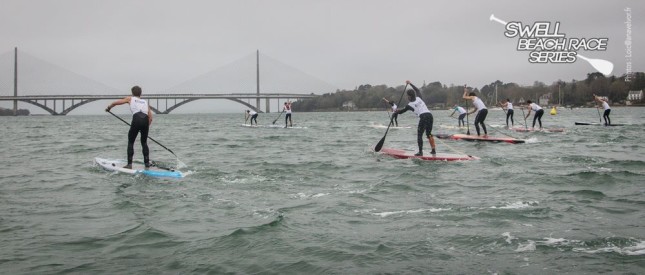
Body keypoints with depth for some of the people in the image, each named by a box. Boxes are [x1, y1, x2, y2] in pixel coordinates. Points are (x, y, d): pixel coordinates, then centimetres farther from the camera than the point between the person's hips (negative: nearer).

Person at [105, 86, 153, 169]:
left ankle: (129, 164, 5)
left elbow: (115, 103, 28)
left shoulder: (130, 98, 23)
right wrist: (146, 127, 31)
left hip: (136, 119, -3)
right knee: (144, 143, 20)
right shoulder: (145, 102, 30)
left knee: (130, 142, 10)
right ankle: (147, 163, 16)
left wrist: (109, 107, 48)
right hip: (145, 120, 3)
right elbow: (150, 118, 22)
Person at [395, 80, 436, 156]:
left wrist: (396, 111, 36)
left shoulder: (410, 105, 3)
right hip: (430, 115, 6)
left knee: (419, 135, 1)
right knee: (429, 134, 18)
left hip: (423, 117, -6)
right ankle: (434, 150, 16)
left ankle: (420, 151, -7)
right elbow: (417, 90, 36)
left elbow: (401, 111, 16)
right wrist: (410, 83, 42)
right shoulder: (419, 98, 15)